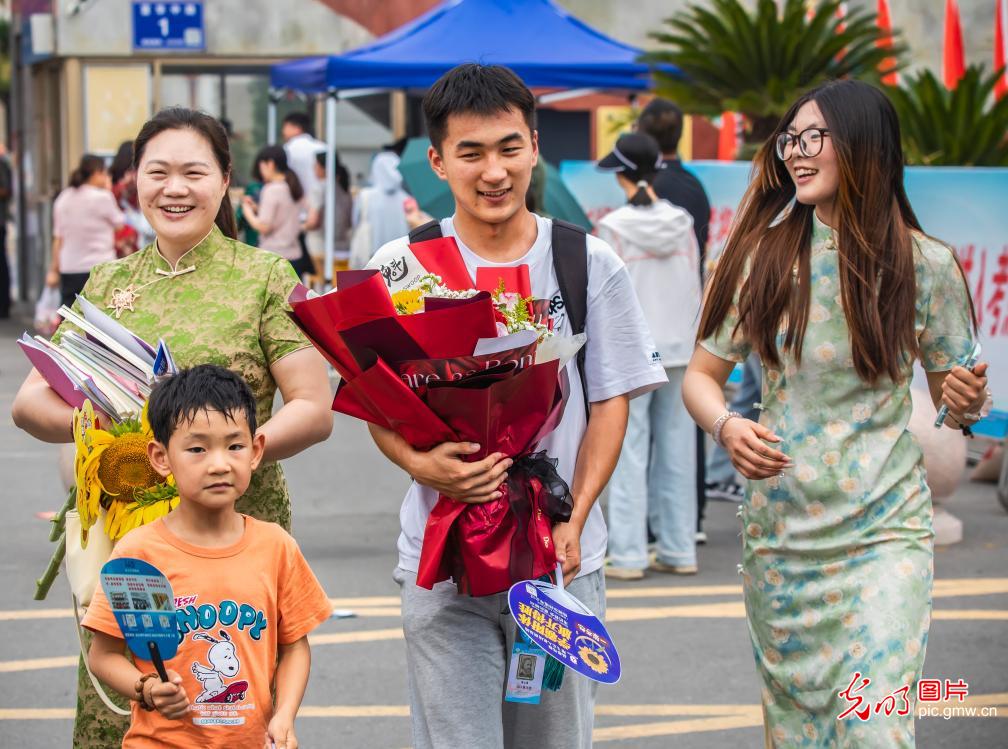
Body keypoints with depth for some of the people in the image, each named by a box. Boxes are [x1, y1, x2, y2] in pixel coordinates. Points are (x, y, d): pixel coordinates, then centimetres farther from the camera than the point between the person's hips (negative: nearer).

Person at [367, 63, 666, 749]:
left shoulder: (591, 265, 1)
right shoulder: (401, 268, 0)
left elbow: (609, 402, 3)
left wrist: (573, 523, -9)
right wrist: (421, 464, -16)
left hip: (562, 562, 1)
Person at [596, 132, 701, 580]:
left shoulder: (614, 227, -8)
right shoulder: (681, 223, 3)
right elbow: (694, 289, 7)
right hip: (678, 348, 4)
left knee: (629, 453, -1)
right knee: (676, 451, 9)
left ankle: (627, 555, -1)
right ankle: (679, 551, 13)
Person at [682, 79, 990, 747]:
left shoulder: (926, 265, -4)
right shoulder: (763, 258, 0)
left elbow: (953, 398, 7)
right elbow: (702, 375, 4)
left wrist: (967, 404, -17)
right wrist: (726, 426, -17)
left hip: (885, 533, -2)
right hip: (780, 531, 2)